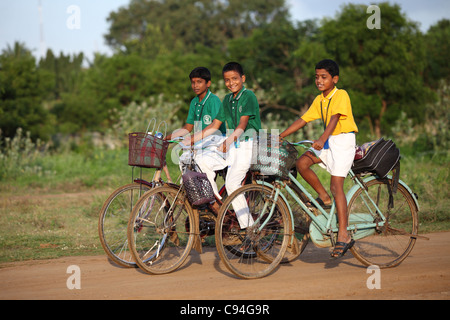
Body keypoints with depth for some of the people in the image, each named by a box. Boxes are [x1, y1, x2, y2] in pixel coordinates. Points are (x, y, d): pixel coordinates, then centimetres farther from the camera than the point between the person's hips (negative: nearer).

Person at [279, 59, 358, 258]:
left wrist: (322, 140, -38)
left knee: (336, 185, -15)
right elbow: (303, 120, 12)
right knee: (302, 163, -14)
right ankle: (324, 198, 7)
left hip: (344, 140, -7)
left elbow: (335, 118, -25)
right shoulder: (319, 100, 11)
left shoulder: (341, 95, -11)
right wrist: (281, 136, 4)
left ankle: (343, 236, -15)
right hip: (327, 141, 7)